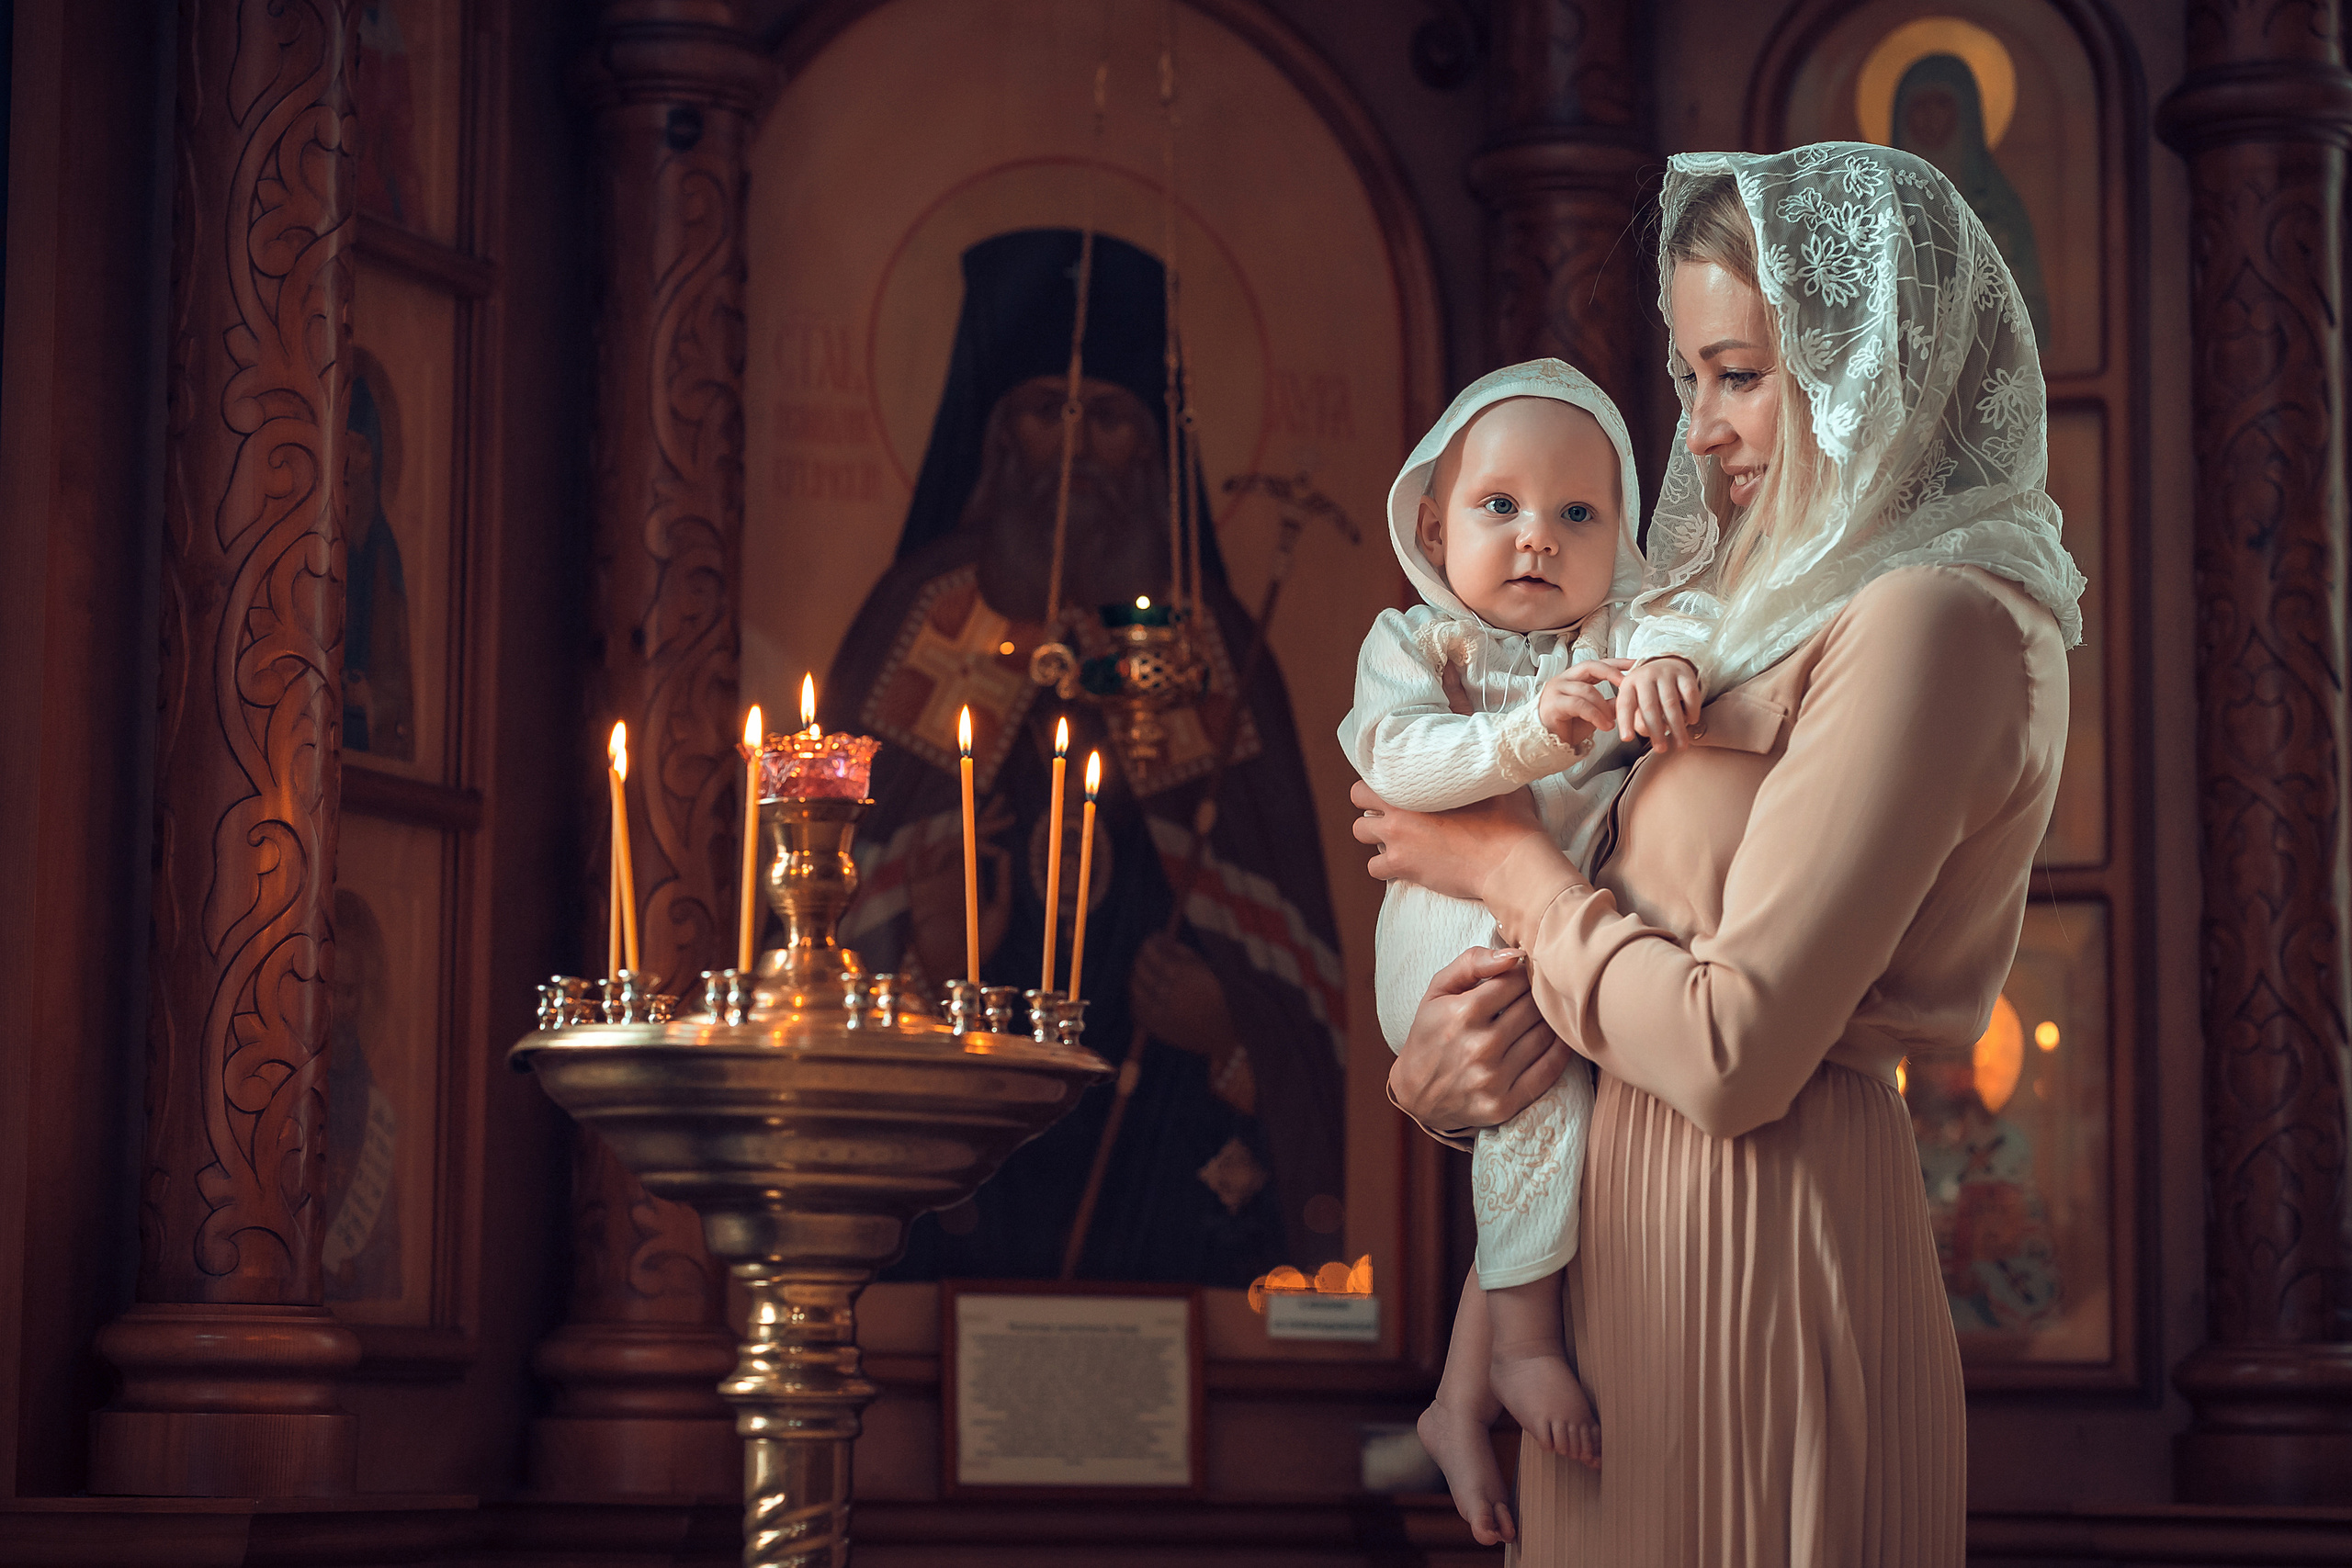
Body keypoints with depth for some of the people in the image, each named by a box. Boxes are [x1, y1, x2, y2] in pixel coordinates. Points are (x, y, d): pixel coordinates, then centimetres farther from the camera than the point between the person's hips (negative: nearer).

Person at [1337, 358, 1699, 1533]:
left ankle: (1461, 1405, 17)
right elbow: (1393, 758, -15)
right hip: (1453, 940, -5)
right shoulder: (1416, 643, 3)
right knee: (1544, 1078, -28)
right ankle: (1526, 1340, -14)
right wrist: (1528, 732, -29)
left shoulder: (1619, 636, 12)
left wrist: (1671, 675, -32)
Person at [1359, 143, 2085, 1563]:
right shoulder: (1771, 606, 12)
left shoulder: (1929, 624, -16)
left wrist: (1512, 867, -7)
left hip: (1758, 1235, -8)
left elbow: (1733, 1057, -21)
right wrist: (1448, 1047, -8)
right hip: (1634, 1214, 8)